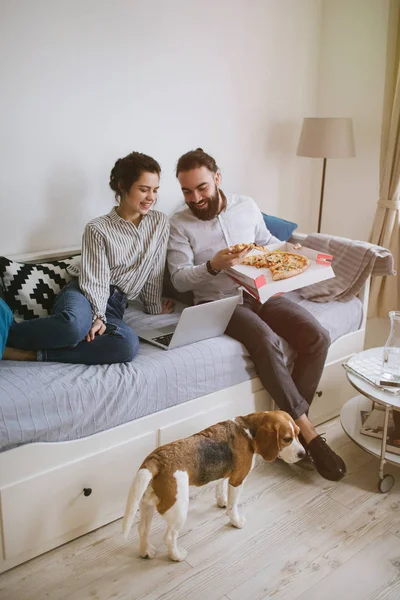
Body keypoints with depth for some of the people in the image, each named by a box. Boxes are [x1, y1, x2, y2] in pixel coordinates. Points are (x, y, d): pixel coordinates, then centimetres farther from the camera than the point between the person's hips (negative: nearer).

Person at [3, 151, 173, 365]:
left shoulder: (160, 223, 7)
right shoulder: (98, 228, -4)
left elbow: (154, 271, 14)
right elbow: (95, 280, -10)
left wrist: (154, 306, 16)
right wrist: (97, 316, -24)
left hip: (114, 307, 4)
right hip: (84, 295, -3)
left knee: (128, 345, -35)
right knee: (75, 325, -43)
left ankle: (33, 354, -27)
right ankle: (6, 334, -19)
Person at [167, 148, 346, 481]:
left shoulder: (246, 206, 9)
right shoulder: (179, 225, -2)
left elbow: (267, 241, 23)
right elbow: (179, 279, -9)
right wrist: (213, 265, -27)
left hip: (262, 292, 5)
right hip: (219, 302, -4)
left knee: (317, 337, -18)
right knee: (267, 342, -33)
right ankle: (307, 430, -19)